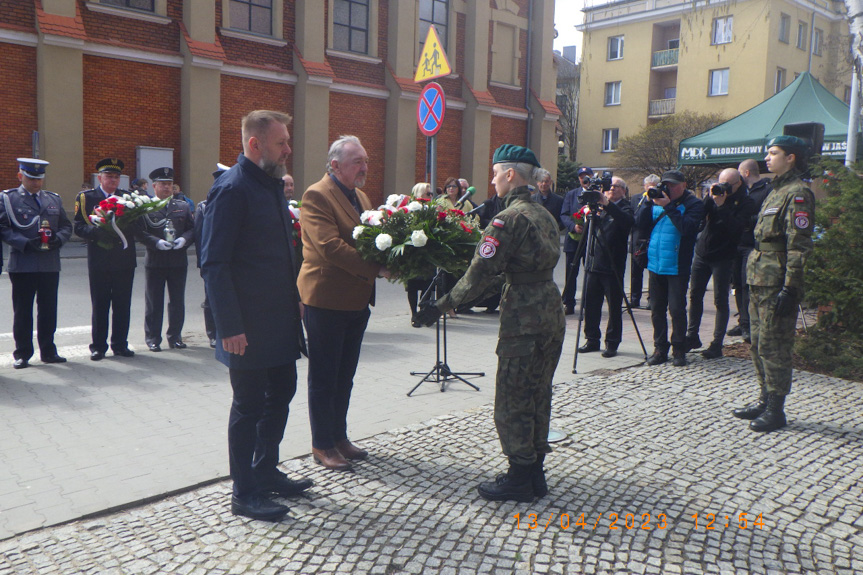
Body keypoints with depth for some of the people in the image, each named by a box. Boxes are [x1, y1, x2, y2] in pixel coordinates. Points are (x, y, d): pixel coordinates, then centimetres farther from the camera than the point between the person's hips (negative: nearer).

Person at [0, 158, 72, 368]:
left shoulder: (54, 199, 15)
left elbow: (66, 225, 15)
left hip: (50, 265, 3)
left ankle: (48, 351, 18)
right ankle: (22, 354, 14)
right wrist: (26, 244, -17)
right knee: (22, 311, 4)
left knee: (48, 310, 8)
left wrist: (58, 239, -6)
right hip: (22, 265, -3)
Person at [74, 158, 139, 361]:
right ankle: (98, 346, 13)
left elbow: (138, 224, 5)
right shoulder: (85, 198, 5)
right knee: (99, 306, 3)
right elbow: (78, 226, -3)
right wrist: (96, 232, -21)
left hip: (125, 261, 2)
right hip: (99, 262, -2)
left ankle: (120, 344, 15)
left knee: (123, 306, 6)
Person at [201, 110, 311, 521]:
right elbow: (214, 265, -19)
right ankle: (244, 494, 20)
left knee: (281, 393, 18)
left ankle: (266, 471, 36)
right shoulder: (231, 189, -16)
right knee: (249, 406, 3)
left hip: (280, 319, 9)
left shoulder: (272, 185, 12)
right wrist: (230, 327, -21)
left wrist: (293, 299, 15)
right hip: (248, 327, -9)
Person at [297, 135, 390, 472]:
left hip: (357, 301, 8)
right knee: (324, 377, 5)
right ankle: (322, 445, 17)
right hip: (326, 300, -8)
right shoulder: (316, 196, -13)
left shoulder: (360, 196, 14)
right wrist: (377, 269, -25)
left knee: (345, 376, 17)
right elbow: (330, 246, -24)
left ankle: (339, 437, 30)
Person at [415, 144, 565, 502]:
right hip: (551, 315, 9)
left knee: (512, 402, 4)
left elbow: (480, 274, -19)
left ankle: (520, 478, 15)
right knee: (537, 396, 17)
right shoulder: (544, 215, 12)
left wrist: (442, 305, -12)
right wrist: (497, 284, 17)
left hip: (524, 321, -9)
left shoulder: (509, 219, -15)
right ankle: (535, 472, 28)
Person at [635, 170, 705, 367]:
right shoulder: (657, 201, 10)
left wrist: (668, 206, -20)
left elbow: (687, 227, -20)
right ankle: (660, 348, 19)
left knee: (676, 309, -3)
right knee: (657, 310, 9)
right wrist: (648, 202, -7)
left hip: (677, 267, -5)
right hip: (655, 264, 5)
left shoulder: (693, 204, -3)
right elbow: (641, 225, 3)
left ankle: (679, 350, 11)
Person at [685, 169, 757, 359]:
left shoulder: (745, 203, -7)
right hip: (702, 252, 5)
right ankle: (692, 336, 22)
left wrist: (721, 206, -24)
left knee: (720, 301, -1)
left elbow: (736, 228, -22)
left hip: (722, 257, -5)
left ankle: (717, 345, 5)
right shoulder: (716, 194, 7)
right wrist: (709, 198, -15)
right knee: (695, 295, 9)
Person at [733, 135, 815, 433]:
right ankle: (765, 400, 26)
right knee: (758, 345, 15)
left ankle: (775, 411, 5)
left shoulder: (797, 193, -12)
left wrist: (789, 288, -22)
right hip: (760, 284, 10)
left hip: (776, 286, -10)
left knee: (773, 348, -4)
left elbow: (798, 246, -18)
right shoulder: (776, 192, 18)